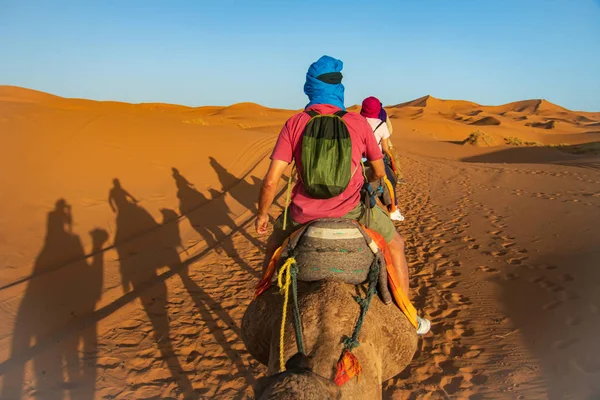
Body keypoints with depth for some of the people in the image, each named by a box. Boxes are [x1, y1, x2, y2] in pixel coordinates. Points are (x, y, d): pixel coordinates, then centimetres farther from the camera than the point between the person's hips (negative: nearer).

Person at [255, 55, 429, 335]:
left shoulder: (294, 124, -3)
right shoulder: (359, 123, -2)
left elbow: (271, 180, -8)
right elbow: (379, 172, 10)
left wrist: (262, 214, 8)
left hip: (304, 213, 1)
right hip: (351, 210, 0)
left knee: (275, 241, 33)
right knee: (395, 244, 26)